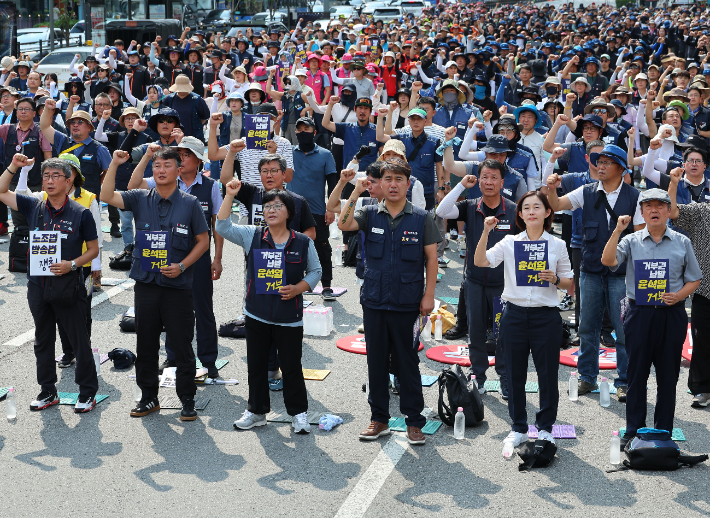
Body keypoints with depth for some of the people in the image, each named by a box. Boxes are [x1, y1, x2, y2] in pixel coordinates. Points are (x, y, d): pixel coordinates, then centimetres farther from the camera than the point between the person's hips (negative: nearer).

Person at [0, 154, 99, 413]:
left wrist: (72, 264, -16)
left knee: (79, 340, 2)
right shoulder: (34, 207, 4)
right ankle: (48, 391, 25)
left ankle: (88, 392, 13)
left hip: (68, 285, -4)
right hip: (38, 284, 4)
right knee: (42, 340, 13)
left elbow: (94, 248, 0)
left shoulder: (81, 213, -6)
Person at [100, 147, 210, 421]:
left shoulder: (190, 204, -1)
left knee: (182, 346, 3)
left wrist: (182, 266, -9)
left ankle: (187, 400, 15)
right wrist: (114, 164, -14)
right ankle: (149, 397, 24)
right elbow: (107, 196, -6)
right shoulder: (141, 199, 5)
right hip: (146, 283, 3)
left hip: (177, 286, -3)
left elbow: (203, 241, 3)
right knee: (145, 345, 11)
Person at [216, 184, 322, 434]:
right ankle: (257, 411, 25)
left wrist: (298, 288, -10)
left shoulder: (303, 242, -1)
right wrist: (230, 196, -13)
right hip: (257, 315, 2)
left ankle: (298, 413, 18)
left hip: (289, 318, -2)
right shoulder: (252, 236, 2)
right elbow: (223, 227, -5)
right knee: (256, 365, 11)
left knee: (291, 367, 5)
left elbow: (315, 271, 7)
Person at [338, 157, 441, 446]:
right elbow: (343, 225, -14)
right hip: (374, 301, 2)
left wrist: (429, 295, -5)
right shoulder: (370, 215, 4)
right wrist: (355, 194, -21)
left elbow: (431, 258, 1)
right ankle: (379, 419, 21)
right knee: (376, 362, 10)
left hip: (407, 303, -2)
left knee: (408, 363, 4)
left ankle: (413, 422, 13)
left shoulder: (421, 219, 0)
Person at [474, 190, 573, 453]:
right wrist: (486, 232, -19)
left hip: (546, 315, -1)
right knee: (515, 373, 7)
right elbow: (480, 262, -9)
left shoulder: (557, 245, 5)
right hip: (515, 314, 1)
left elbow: (569, 281, 9)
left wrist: (555, 279, -11)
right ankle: (518, 427, 20)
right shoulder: (509, 242, 4)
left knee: (548, 373, 4)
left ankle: (545, 427, 19)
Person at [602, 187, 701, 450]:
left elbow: (694, 279, 10)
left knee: (668, 376, 5)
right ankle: (633, 431, 14)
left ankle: (663, 431, 16)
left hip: (672, 315, 1)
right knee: (636, 374, 4)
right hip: (639, 314, 0)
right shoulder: (631, 241, 5)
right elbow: (608, 261, -12)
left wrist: (679, 295, -8)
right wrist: (617, 231, -20)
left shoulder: (682, 242, 7)